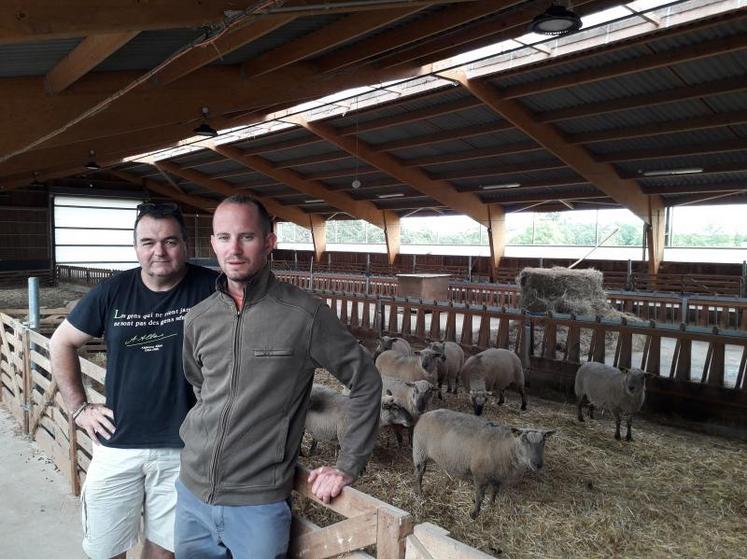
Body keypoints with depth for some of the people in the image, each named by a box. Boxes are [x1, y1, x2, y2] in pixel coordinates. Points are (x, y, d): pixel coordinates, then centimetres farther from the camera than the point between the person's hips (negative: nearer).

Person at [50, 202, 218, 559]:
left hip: (182, 448, -1)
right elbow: (61, 343, 9)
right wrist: (78, 407, 3)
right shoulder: (113, 290, -4)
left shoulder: (210, 288, -12)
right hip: (117, 445, 2)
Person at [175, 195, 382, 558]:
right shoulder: (197, 319, 1)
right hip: (191, 492, 5)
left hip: (258, 505, -5)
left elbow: (366, 383, -8)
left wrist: (347, 466, -8)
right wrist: (200, 434, 10)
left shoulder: (305, 316, -15)